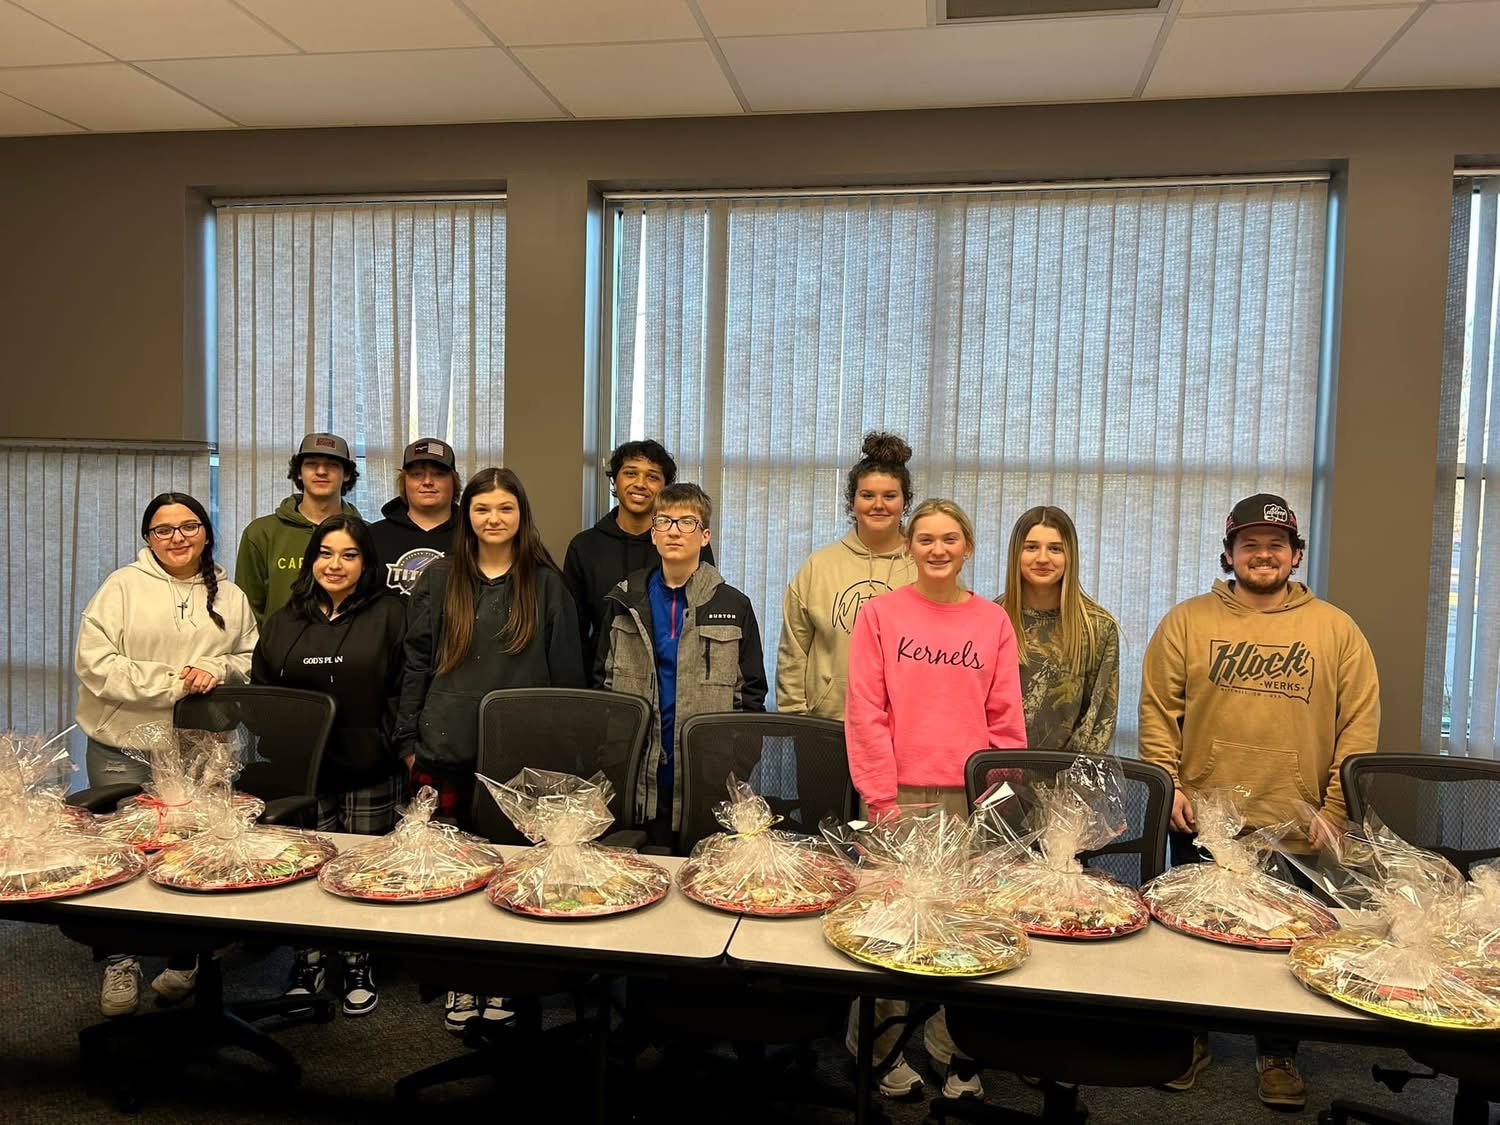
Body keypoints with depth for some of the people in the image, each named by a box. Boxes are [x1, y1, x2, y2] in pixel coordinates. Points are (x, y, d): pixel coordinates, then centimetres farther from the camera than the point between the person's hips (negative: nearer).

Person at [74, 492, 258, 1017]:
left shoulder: (230, 596, 8)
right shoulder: (123, 587, -3)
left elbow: (251, 660, 11)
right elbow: (94, 664, -11)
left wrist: (218, 670, -10)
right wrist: (170, 683, -15)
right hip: (124, 750, -2)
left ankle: (184, 960, 24)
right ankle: (120, 963, 21)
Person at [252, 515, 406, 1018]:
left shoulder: (389, 615, 0)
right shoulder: (284, 621, 10)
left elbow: (405, 689, -2)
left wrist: (405, 745, -8)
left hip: (372, 772, -2)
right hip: (304, 771, 2)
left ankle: (358, 964, 23)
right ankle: (308, 961, 24)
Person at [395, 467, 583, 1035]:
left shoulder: (547, 583, 3)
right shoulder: (439, 578, 6)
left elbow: (566, 670, 4)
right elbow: (416, 662, 7)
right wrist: (409, 740, 3)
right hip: (446, 750, 1)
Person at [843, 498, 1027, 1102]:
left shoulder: (993, 621, 7)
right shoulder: (881, 613, 2)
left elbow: (1006, 721, 6)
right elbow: (865, 713, -2)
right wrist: (882, 797, -8)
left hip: (970, 798, 1)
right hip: (897, 794, -1)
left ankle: (957, 1055, 22)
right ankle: (883, 1049, 20)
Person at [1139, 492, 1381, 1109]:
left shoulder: (1336, 630, 3)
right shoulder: (1187, 620, 1)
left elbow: (1360, 724, 1)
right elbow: (1157, 709, -1)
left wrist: (1335, 808, -4)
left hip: (1296, 829, 0)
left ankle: (1278, 1055, 32)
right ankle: (1189, 1040, 32)